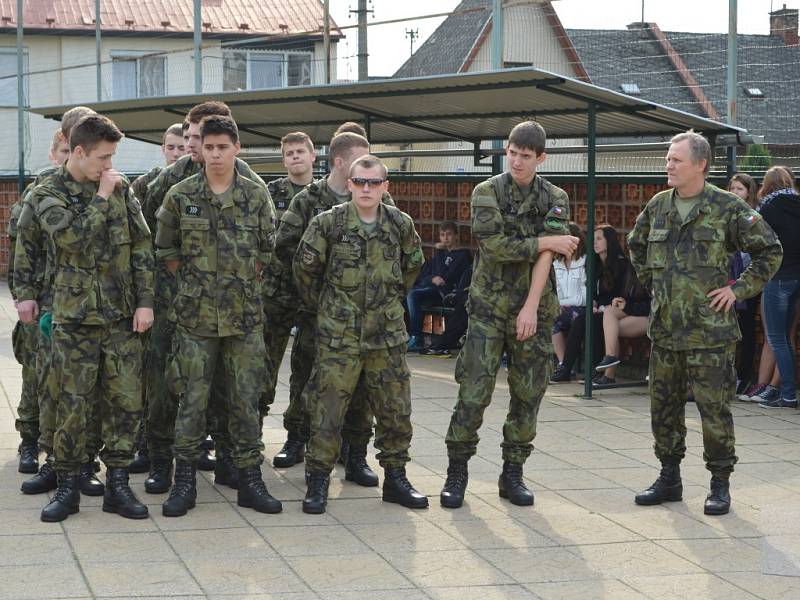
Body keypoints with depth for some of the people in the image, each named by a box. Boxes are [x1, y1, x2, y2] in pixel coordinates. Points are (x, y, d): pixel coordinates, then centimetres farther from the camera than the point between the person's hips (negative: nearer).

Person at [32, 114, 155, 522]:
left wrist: (145, 301, -1)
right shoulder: (49, 193, -2)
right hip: (74, 317, -3)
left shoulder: (121, 188, 6)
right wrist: (101, 197, -12)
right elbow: (72, 238, -20)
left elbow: (142, 246, 6)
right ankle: (67, 486, 11)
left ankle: (117, 484, 13)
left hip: (122, 316, 3)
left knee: (125, 402, 3)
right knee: (72, 405, 0)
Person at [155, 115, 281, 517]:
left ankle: (250, 480, 13)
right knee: (192, 399, 2)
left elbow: (267, 249, 10)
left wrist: (244, 283, 8)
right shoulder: (180, 196, -1)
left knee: (246, 399, 5)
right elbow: (165, 248, 9)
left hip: (245, 314, 1)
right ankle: (184, 480, 10)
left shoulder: (257, 196, 2)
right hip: (194, 315, -1)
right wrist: (191, 284, 7)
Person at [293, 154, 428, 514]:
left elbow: (413, 264, 20)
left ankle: (395, 477, 21)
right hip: (339, 334, -3)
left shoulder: (400, 224, 2)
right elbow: (305, 266, 3)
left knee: (395, 410, 8)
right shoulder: (328, 223, -7)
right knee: (329, 409, -3)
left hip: (387, 333, 3)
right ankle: (318, 480, 6)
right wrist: (321, 304, 10)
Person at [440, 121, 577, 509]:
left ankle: (512, 475, 15)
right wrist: (547, 242, -9)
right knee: (474, 390, -7)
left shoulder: (555, 199, 5)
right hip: (489, 306, -2)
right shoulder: (487, 192, 0)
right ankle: (457, 473, 3)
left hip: (534, 310, 2)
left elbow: (545, 258, -5)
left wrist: (531, 307, -14)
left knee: (528, 393, 5)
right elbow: (495, 246, -12)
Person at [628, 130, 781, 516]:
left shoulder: (728, 208, -7)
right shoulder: (657, 206, 8)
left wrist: (739, 289, -6)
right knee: (663, 406, 11)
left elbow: (770, 251, -2)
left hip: (709, 330, -5)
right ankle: (669, 479, 23)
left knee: (714, 409, -2)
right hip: (664, 328, 5)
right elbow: (636, 245, 27)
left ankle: (720, 485, 9)